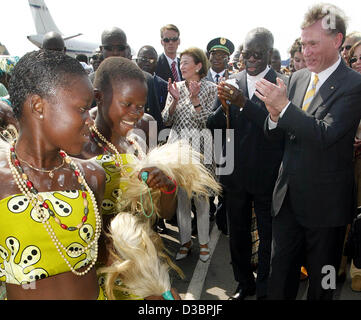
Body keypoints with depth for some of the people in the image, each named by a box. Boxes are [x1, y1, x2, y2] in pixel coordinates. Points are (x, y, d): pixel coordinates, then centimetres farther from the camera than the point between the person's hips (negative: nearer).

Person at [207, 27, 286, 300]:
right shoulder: (232, 82, 3)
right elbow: (213, 126, 1)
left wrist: (244, 103, -32)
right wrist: (224, 107, -19)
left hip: (268, 176, -4)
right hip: (236, 174, 5)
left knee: (268, 237, 12)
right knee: (238, 235, 19)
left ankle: (264, 289, 33)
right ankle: (244, 284, 40)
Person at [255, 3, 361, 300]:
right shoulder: (298, 78, 4)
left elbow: (326, 134, -26)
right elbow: (278, 132, 5)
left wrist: (285, 106, -31)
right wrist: (275, 117, -16)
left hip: (325, 200, -5)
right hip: (288, 195, 5)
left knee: (321, 281, 16)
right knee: (280, 273, 18)